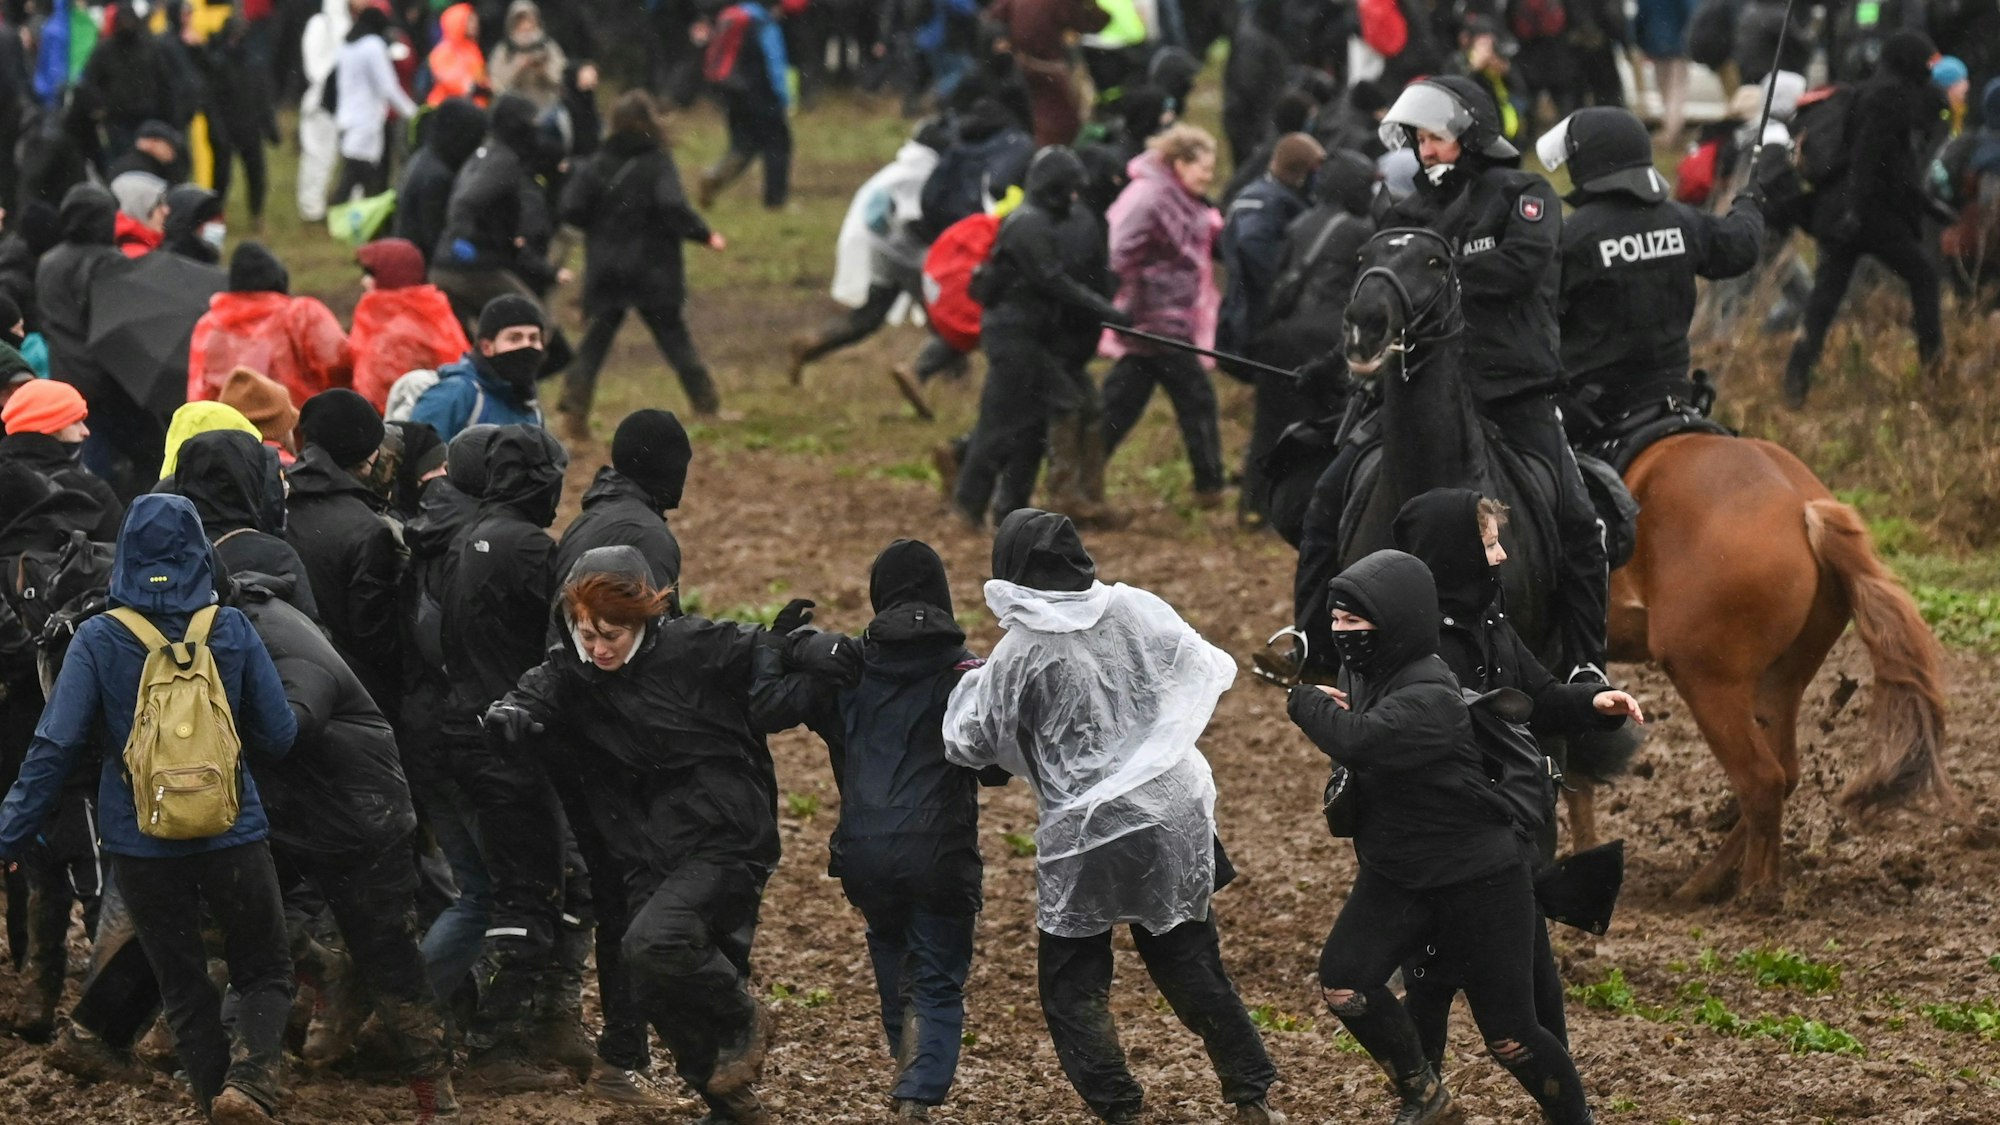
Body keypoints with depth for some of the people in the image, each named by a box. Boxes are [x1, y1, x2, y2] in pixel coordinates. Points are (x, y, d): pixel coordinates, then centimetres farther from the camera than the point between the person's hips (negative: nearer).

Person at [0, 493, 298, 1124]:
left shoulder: (99, 641, -8)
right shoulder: (231, 631, -6)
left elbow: (55, 747, -11)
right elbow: (278, 736, 0)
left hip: (142, 844, 0)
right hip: (233, 835, 0)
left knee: (185, 990, 16)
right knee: (265, 973, 14)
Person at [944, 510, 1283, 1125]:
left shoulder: (1021, 653, -12)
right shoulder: (1137, 611, -3)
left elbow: (969, 744, -2)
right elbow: (1209, 671, 9)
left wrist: (971, 684, 17)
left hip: (1086, 836, -4)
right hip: (1173, 820, 4)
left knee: (1072, 986, 10)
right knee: (1191, 964, 18)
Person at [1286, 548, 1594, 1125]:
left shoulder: (1430, 698, -27)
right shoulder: (1362, 672, 0)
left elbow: (1357, 740, -40)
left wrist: (1306, 703, -22)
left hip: (1478, 882, -7)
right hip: (1394, 876, 7)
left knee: (1507, 1036, -1)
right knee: (1342, 981, -13)